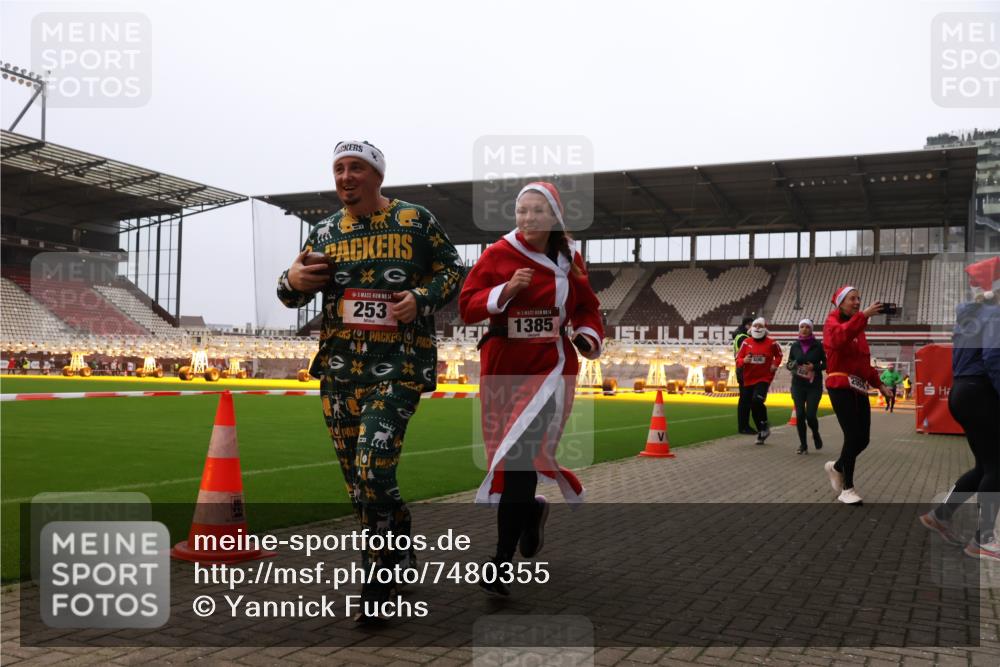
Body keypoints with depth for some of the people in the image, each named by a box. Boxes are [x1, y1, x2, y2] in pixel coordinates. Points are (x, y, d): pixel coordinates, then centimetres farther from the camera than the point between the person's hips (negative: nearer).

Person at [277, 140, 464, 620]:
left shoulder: (415, 221, 2)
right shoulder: (325, 232, 12)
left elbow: (452, 269, 6)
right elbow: (293, 296, 12)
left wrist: (421, 298, -13)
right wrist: (293, 282, -12)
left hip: (397, 366, -5)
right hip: (339, 368, 5)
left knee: (373, 470, -17)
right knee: (357, 479, 9)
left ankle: (380, 581, -2)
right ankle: (400, 555, 31)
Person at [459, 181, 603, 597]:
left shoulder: (569, 260, 6)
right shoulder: (498, 254, 0)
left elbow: (587, 307, 19)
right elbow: (467, 305, -4)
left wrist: (589, 336, 0)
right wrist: (506, 290, -18)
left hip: (551, 366, -1)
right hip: (503, 367, 1)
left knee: (520, 456, -14)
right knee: (511, 456, 8)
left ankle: (503, 560, -9)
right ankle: (530, 509, 42)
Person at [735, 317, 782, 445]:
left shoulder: (771, 343, -3)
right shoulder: (746, 342, 0)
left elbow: (778, 355, 16)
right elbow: (738, 360, 2)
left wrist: (775, 365, 0)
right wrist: (744, 360, -19)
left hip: (764, 378, -3)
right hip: (749, 379, 3)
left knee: (757, 401, -25)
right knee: (753, 407, 8)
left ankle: (765, 427, -3)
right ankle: (761, 432, 24)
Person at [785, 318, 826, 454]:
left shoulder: (818, 346, -2)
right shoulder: (795, 346, 5)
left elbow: (826, 363, 3)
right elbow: (789, 363, 14)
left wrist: (815, 367, -15)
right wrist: (793, 366, -9)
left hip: (814, 385, -2)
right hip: (798, 385, 2)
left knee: (810, 415, -8)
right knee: (800, 415, -2)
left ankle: (816, 434, 25)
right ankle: (803, 445, 11)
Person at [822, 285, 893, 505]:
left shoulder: (857, 327, 20)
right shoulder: (832, 322, -3)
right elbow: (840, 336, -29)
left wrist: (879, 384, 14)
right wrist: (864, 315, -36)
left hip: (859, 388, 8)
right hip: (840, 387, -8)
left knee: (863, 438, 3)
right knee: (853, 436, -13)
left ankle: (836, 467, 30)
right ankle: (847, 489, -1)